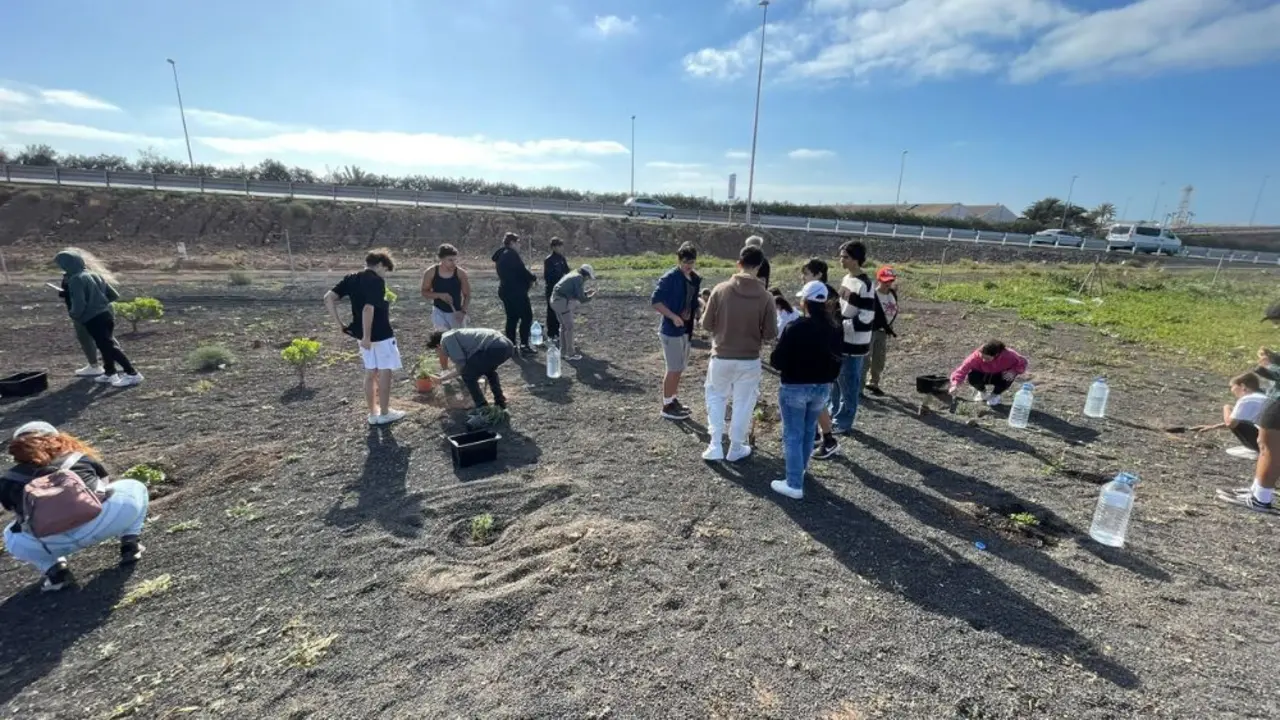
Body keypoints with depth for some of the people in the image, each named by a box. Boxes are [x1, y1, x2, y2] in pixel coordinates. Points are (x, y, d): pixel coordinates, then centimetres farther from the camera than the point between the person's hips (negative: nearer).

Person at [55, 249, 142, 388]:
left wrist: (73, 315, 1)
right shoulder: (95, 274, 11)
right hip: (107, 314, 9)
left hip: (93, 319, -9)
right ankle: (109, 373, 26)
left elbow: (79, 304, -18)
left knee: (109, 346, -7)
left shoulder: (75, 279, -13)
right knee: (107, 345, 17)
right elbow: (114, 295, 13)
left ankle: (132, 374, -11)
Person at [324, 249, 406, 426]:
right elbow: (368, 309, -27)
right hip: (382, 335, -7)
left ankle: (373, 414, 22)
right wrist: (366, 336, -23)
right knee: (385, 372, 5)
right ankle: (384, 414, 13)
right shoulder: (377, 281, -17)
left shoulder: (351, 279, 6)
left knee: (370, 373, 15)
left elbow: (328, 298, 2)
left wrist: (339, 323, 4)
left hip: (363, 334, 7)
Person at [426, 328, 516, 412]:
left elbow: (461, 364, -1)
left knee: (468, 376, 10)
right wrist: (444, 377, 48)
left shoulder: (446, 338, 7)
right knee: (489, 369, 38)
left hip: (495, 348, -9)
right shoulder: (459, 334, 35)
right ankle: (500, 402, 38)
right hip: (508, 345, 10)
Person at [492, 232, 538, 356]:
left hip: (506, 291, 10)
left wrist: (527, 279, 9)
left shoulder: (501, 255, 17)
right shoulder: (511, 254, -14)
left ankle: (511, 346, 14)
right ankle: (524, 345, -7)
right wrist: (533, 278, 0)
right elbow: (521, 271, -18)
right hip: (516, 291, -10)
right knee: (527, 317, -5)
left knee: (512, 318, 12)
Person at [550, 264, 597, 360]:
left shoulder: (572, 275, 19)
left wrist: (586, 292, 25)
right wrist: (591, 296, 5)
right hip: (562, 302, -10)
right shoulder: (579, 278, -9)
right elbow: (581, 298, -11)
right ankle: (570, 353, 1)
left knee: (564, 325, 22)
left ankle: (564, 348, 34)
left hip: (555, 300, 10)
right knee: (569, 327, -2)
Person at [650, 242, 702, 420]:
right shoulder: (669, 278, -15)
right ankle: (667, 406, 11)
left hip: (686, 330, 8)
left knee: (679, 368, 16)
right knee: (673, 369, -1)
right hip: (671, 330, -8)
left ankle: (673, 400, 31)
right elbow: (655, 301, -18)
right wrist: (673, 317, -23)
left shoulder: (696, 279, 8)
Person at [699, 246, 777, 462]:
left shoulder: (720, 289, -11)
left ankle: (715, 446, 18)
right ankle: (736, 449, 27)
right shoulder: (765, 296, -11)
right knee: (743, 403, 16)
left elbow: (707, 324, -4)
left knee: (716, 398, 20)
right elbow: (770, 334, -7)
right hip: (749, 360, 0)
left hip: (721, 357, 0)